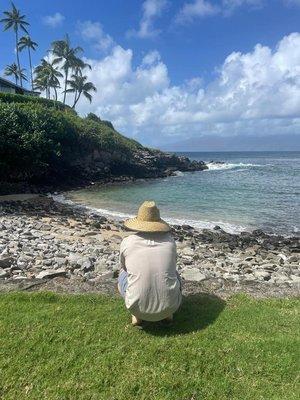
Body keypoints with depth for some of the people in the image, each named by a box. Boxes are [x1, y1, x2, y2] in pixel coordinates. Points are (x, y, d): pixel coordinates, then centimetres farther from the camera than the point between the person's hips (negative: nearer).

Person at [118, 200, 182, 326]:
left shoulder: (127, 242, -3)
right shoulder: (169, 240, 0)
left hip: (139, 306, -1)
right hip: (170, 305, 2)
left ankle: (137, 315, 15)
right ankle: (168, 312, 18)